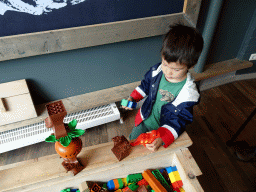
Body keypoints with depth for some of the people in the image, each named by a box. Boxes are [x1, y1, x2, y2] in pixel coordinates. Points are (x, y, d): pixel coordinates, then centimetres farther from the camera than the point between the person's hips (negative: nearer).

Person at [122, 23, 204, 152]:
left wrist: (161, 139, -42)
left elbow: (177, 122, -28)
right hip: (145, 121, 5)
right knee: (131, 142, 30)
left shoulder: (188, 94, -32)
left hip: (163, 130, -5)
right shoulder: (156, 71, -19)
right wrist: (132, 98, -11)